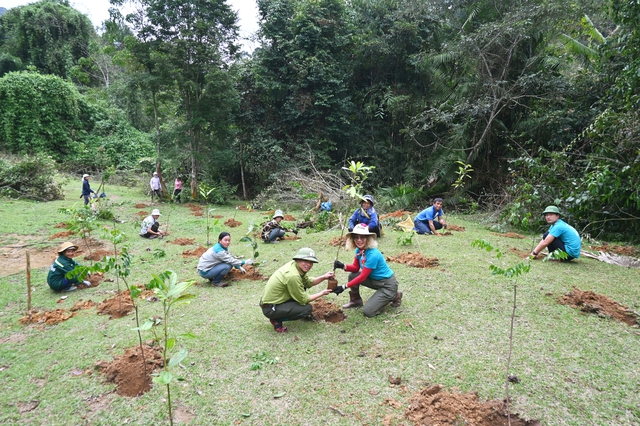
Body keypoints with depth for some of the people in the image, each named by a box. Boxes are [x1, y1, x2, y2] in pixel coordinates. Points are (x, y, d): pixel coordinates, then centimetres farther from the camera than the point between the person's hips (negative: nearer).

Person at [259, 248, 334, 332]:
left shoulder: (293, 264, -2)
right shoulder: (293, 276, -27)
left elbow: (308, 282, 11)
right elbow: (303, 300, -15)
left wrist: (324, 277, -2)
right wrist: (322, 293, -6)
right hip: (270, 309, -9)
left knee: (302, 287, 12)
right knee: (307, 308, -12)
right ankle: (277, 320, -1)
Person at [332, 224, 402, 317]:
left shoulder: (373, 254, -31)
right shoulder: (359, 250, -5)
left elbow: (363, 276, -27)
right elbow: (356, 268, 2)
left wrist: (344, 287, -26)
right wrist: (343, 266, -18)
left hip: (388, 284, -8)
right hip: (375, 280, 8)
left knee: (368, 312, -10)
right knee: (352, 276, -9)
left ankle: (395, 296, 7)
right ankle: (356, 301, 12)